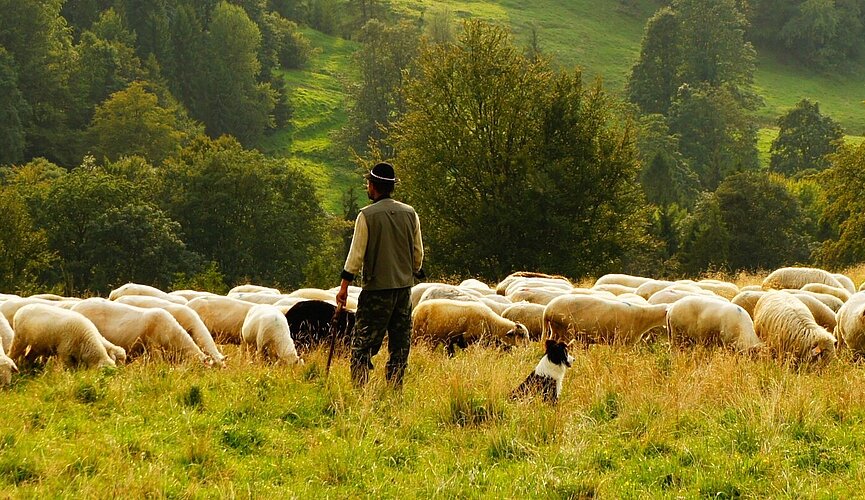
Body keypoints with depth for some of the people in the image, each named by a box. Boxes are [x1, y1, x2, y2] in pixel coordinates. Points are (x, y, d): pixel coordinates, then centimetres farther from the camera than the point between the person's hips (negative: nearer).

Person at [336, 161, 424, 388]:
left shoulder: (367, 215, -9)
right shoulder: (410, 214, 5)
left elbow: (356, 254, -8)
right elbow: (418, 253, 10)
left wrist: (344, 286, -3)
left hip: (376, 287, -5)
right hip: (404, 285, 5)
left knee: (362, 343, -1)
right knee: (400, 344, 10)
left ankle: (359, 389, -9)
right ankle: (395, 389, 9)